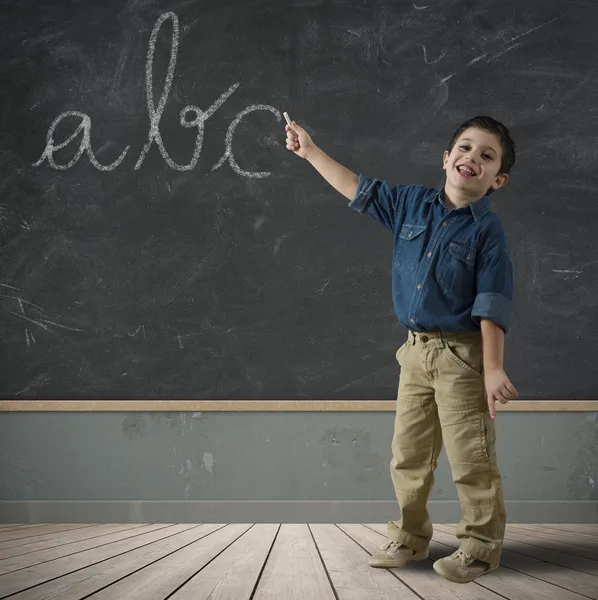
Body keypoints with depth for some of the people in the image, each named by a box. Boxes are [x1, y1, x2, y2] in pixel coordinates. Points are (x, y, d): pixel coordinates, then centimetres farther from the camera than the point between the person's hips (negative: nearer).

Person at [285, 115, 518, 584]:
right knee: (408, 454, 12)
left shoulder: (487, 230, -10)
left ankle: (482, 545, 12)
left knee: (470, 458, -2)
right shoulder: (411, 204, 5)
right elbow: (358, 189, 16)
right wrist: (311, 151, 17)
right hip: (416, 351, 6)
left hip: (462, 355, -6)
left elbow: (492, 305, -13)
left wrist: (493, 369, -18)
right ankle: (411, 537, 26)